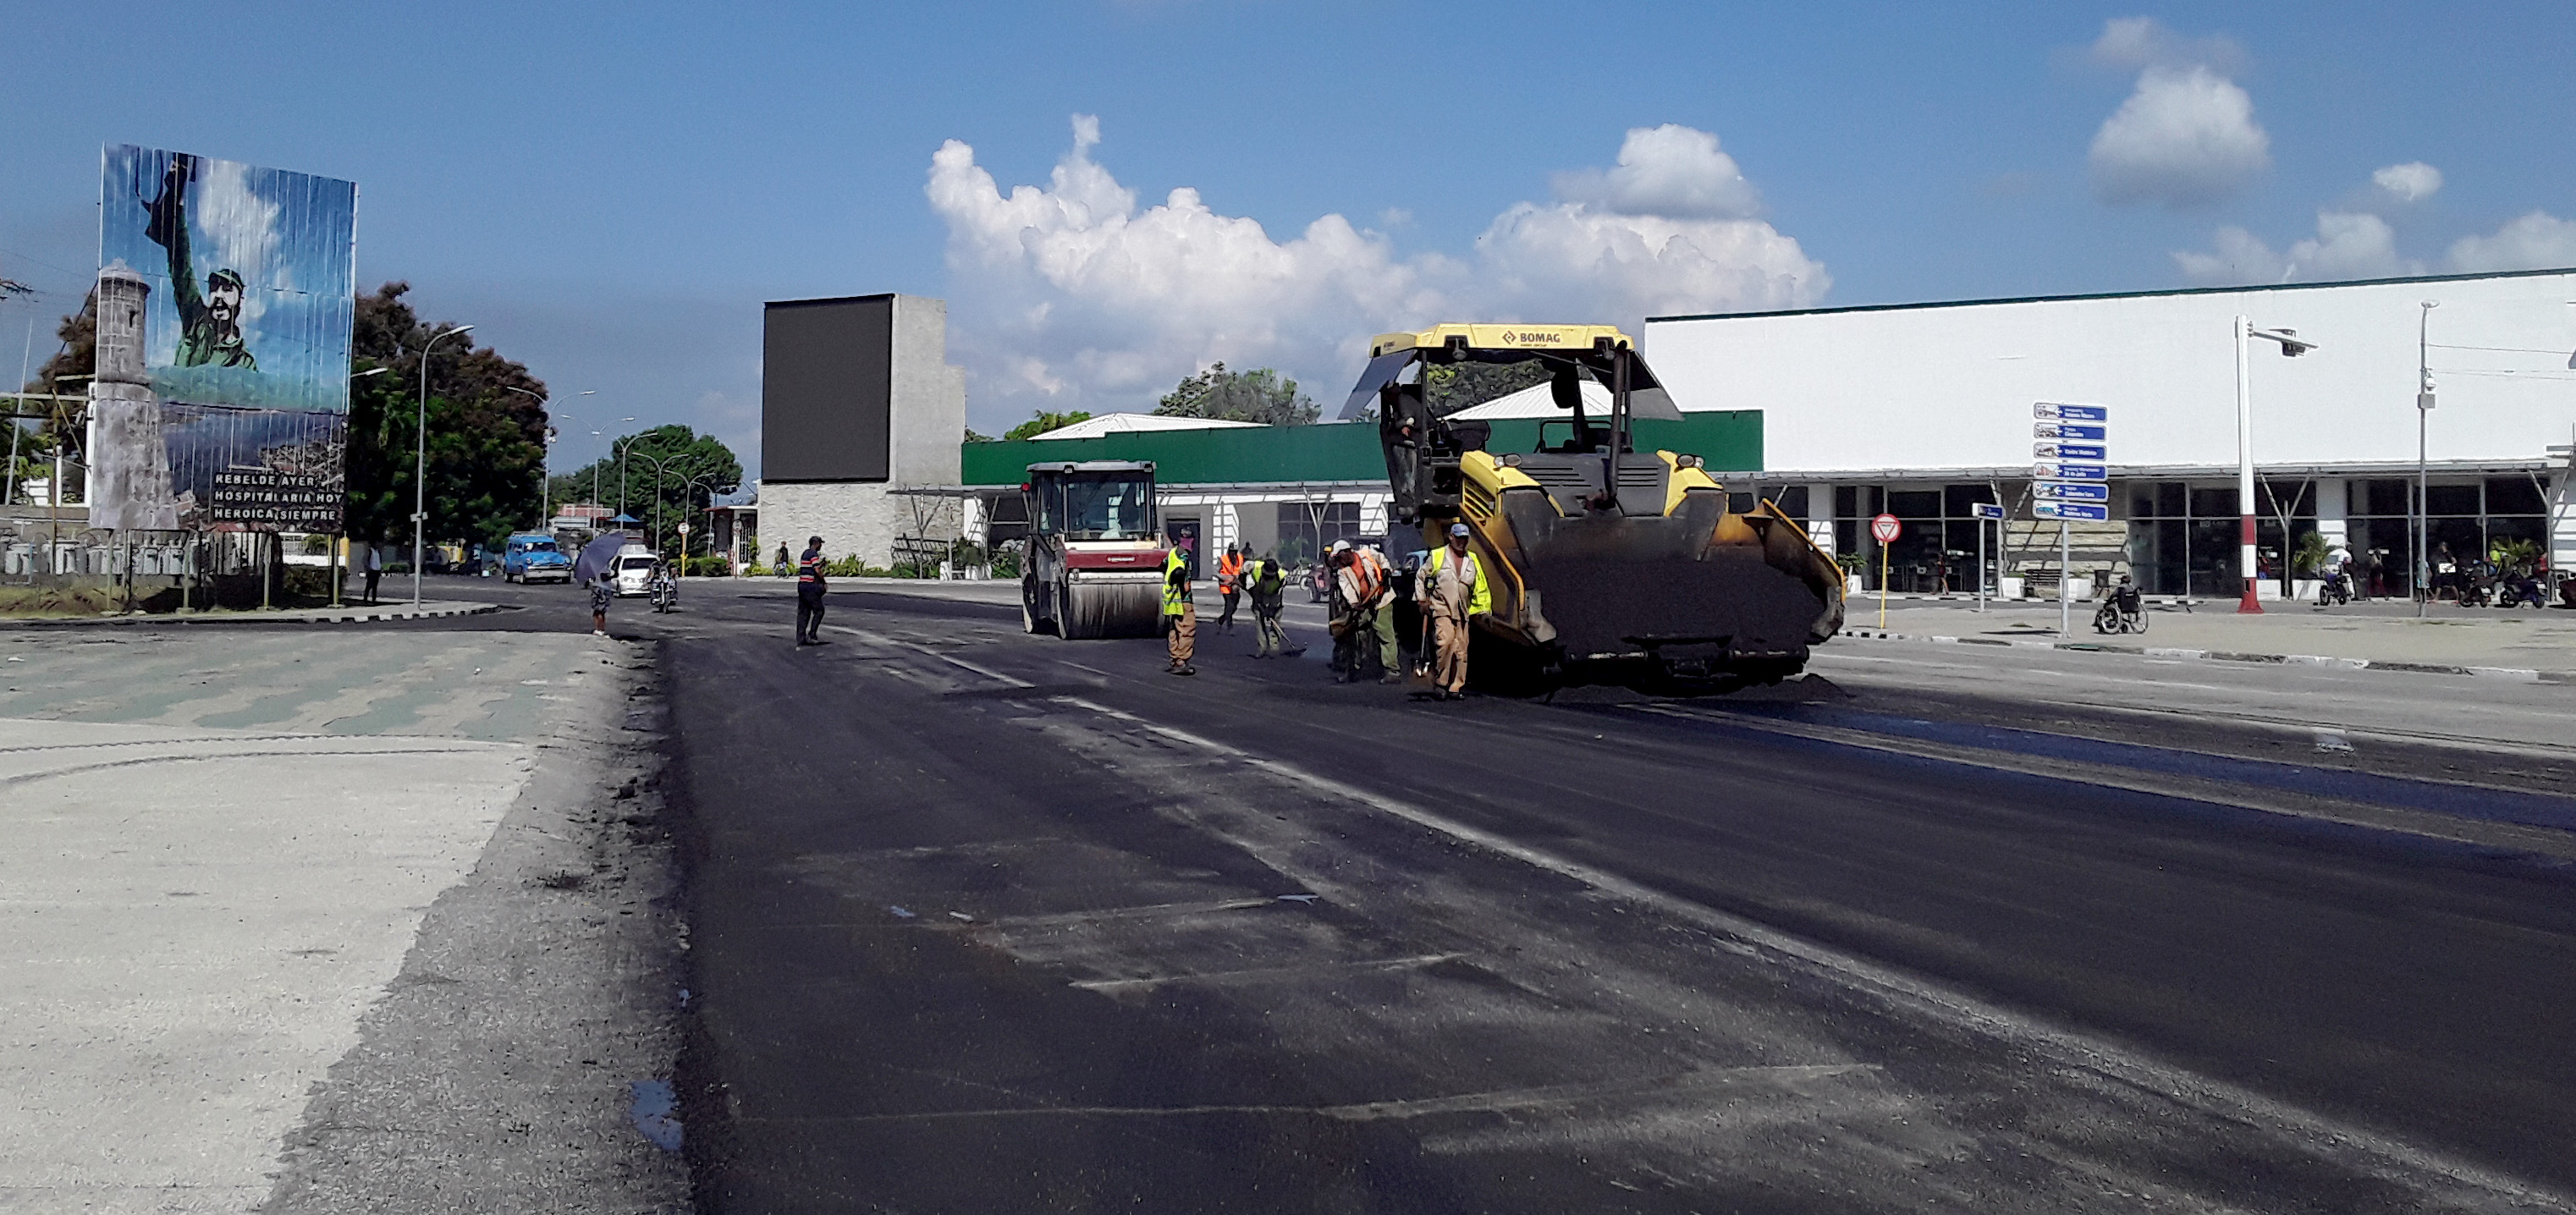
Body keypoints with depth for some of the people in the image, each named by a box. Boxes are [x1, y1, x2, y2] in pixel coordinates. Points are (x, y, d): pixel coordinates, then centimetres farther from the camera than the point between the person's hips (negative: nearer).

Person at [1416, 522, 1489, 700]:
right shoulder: (1437, 556, 3)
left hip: (1462, 612, 5)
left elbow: (1480, 588, 20)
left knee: (1461, 649, 1)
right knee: (1445, 640, -23)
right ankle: (1440, 682, -15)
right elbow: (1421, 578, 10)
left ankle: (1456, 687, 8)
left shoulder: (1472, 561, 14)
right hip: (1442, 609, -5)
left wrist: (1482, 610, 15)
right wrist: (1422, 600, 5)